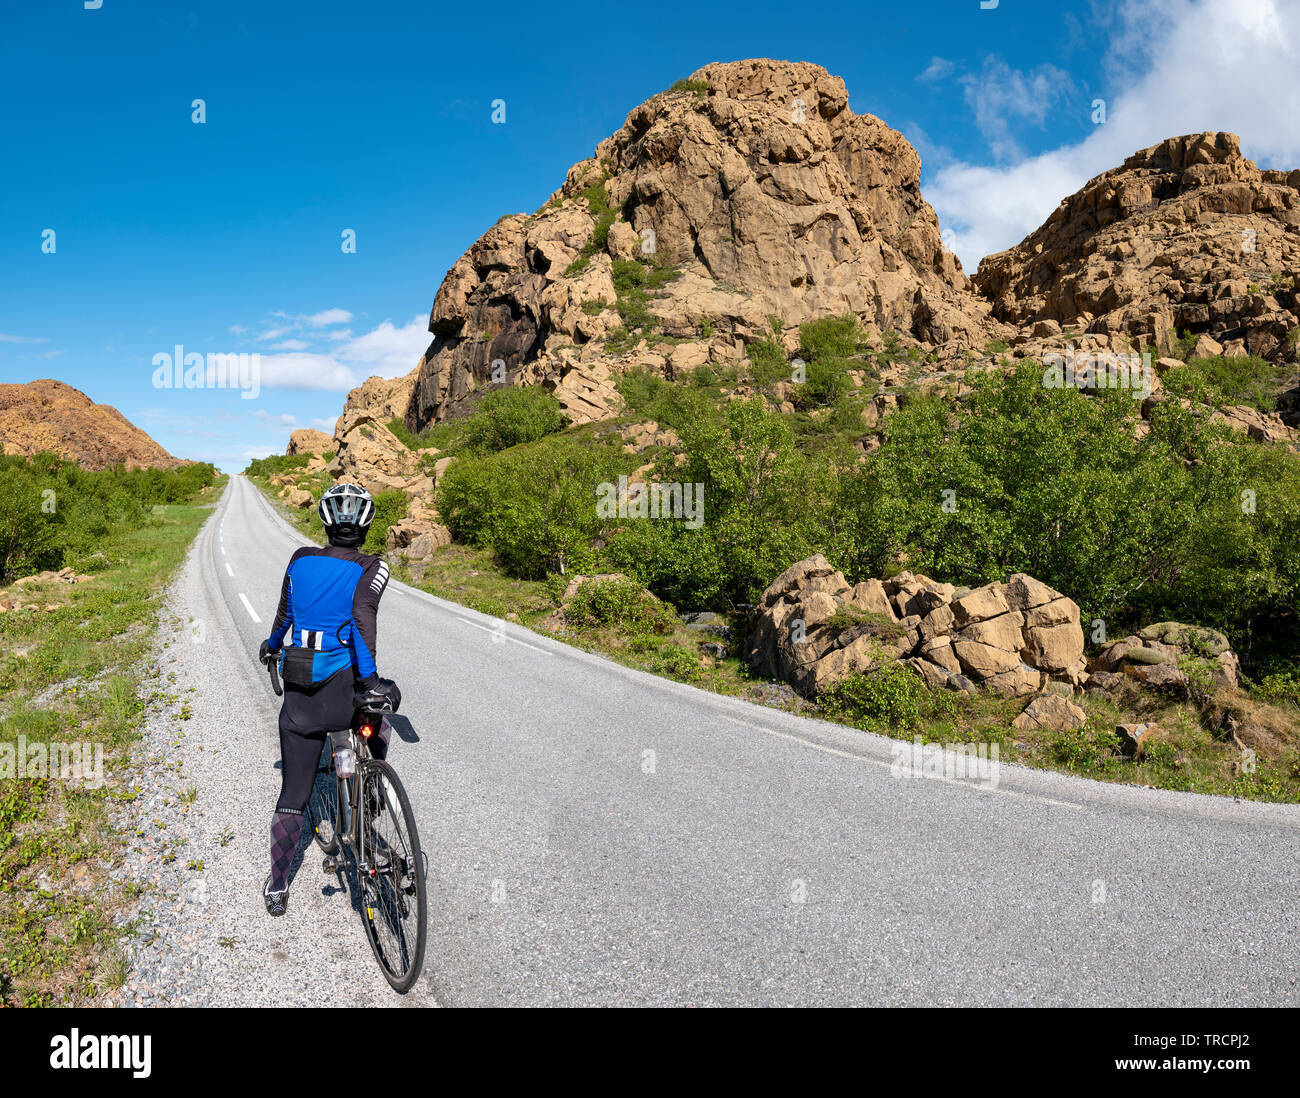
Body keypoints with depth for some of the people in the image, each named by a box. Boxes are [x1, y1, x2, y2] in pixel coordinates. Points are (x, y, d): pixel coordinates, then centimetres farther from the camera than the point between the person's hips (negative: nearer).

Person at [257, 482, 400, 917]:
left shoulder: (302, 558, 7)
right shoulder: (371, 568, -6)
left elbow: (285, 611, 19)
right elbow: (362, 616, -23)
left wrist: (272, 645, 39)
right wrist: (371, 679, -25)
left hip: (298, 692, 4)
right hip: (343, 687, -4)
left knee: (293, 792, 15)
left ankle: (277, 887, 25)